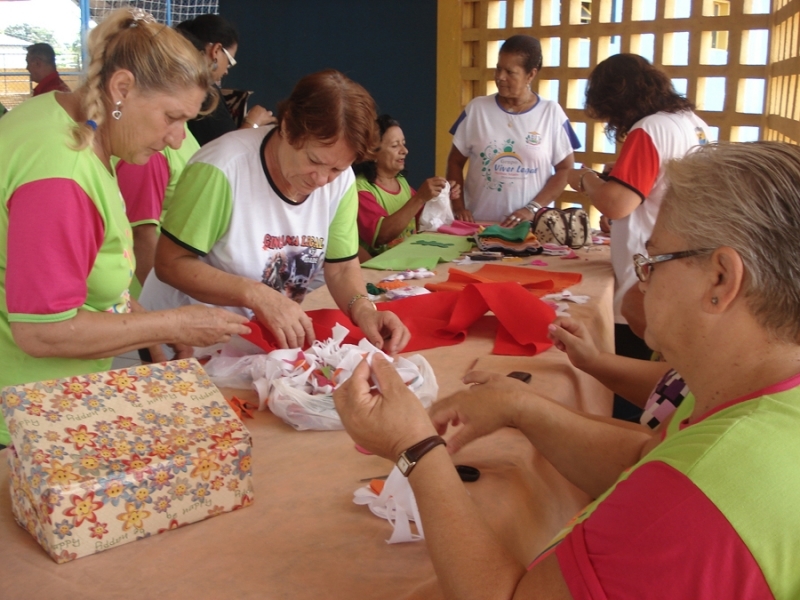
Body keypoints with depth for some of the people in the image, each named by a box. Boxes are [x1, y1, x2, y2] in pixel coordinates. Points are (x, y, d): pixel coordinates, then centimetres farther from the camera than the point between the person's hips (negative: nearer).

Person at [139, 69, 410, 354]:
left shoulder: (340, 181, -7)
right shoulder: (222, 169, -22)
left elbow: (342, 268, 1)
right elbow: (170, 263, -16)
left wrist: (363, 310, -18)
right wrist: (256, 295, -26)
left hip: (279, 337, 3)